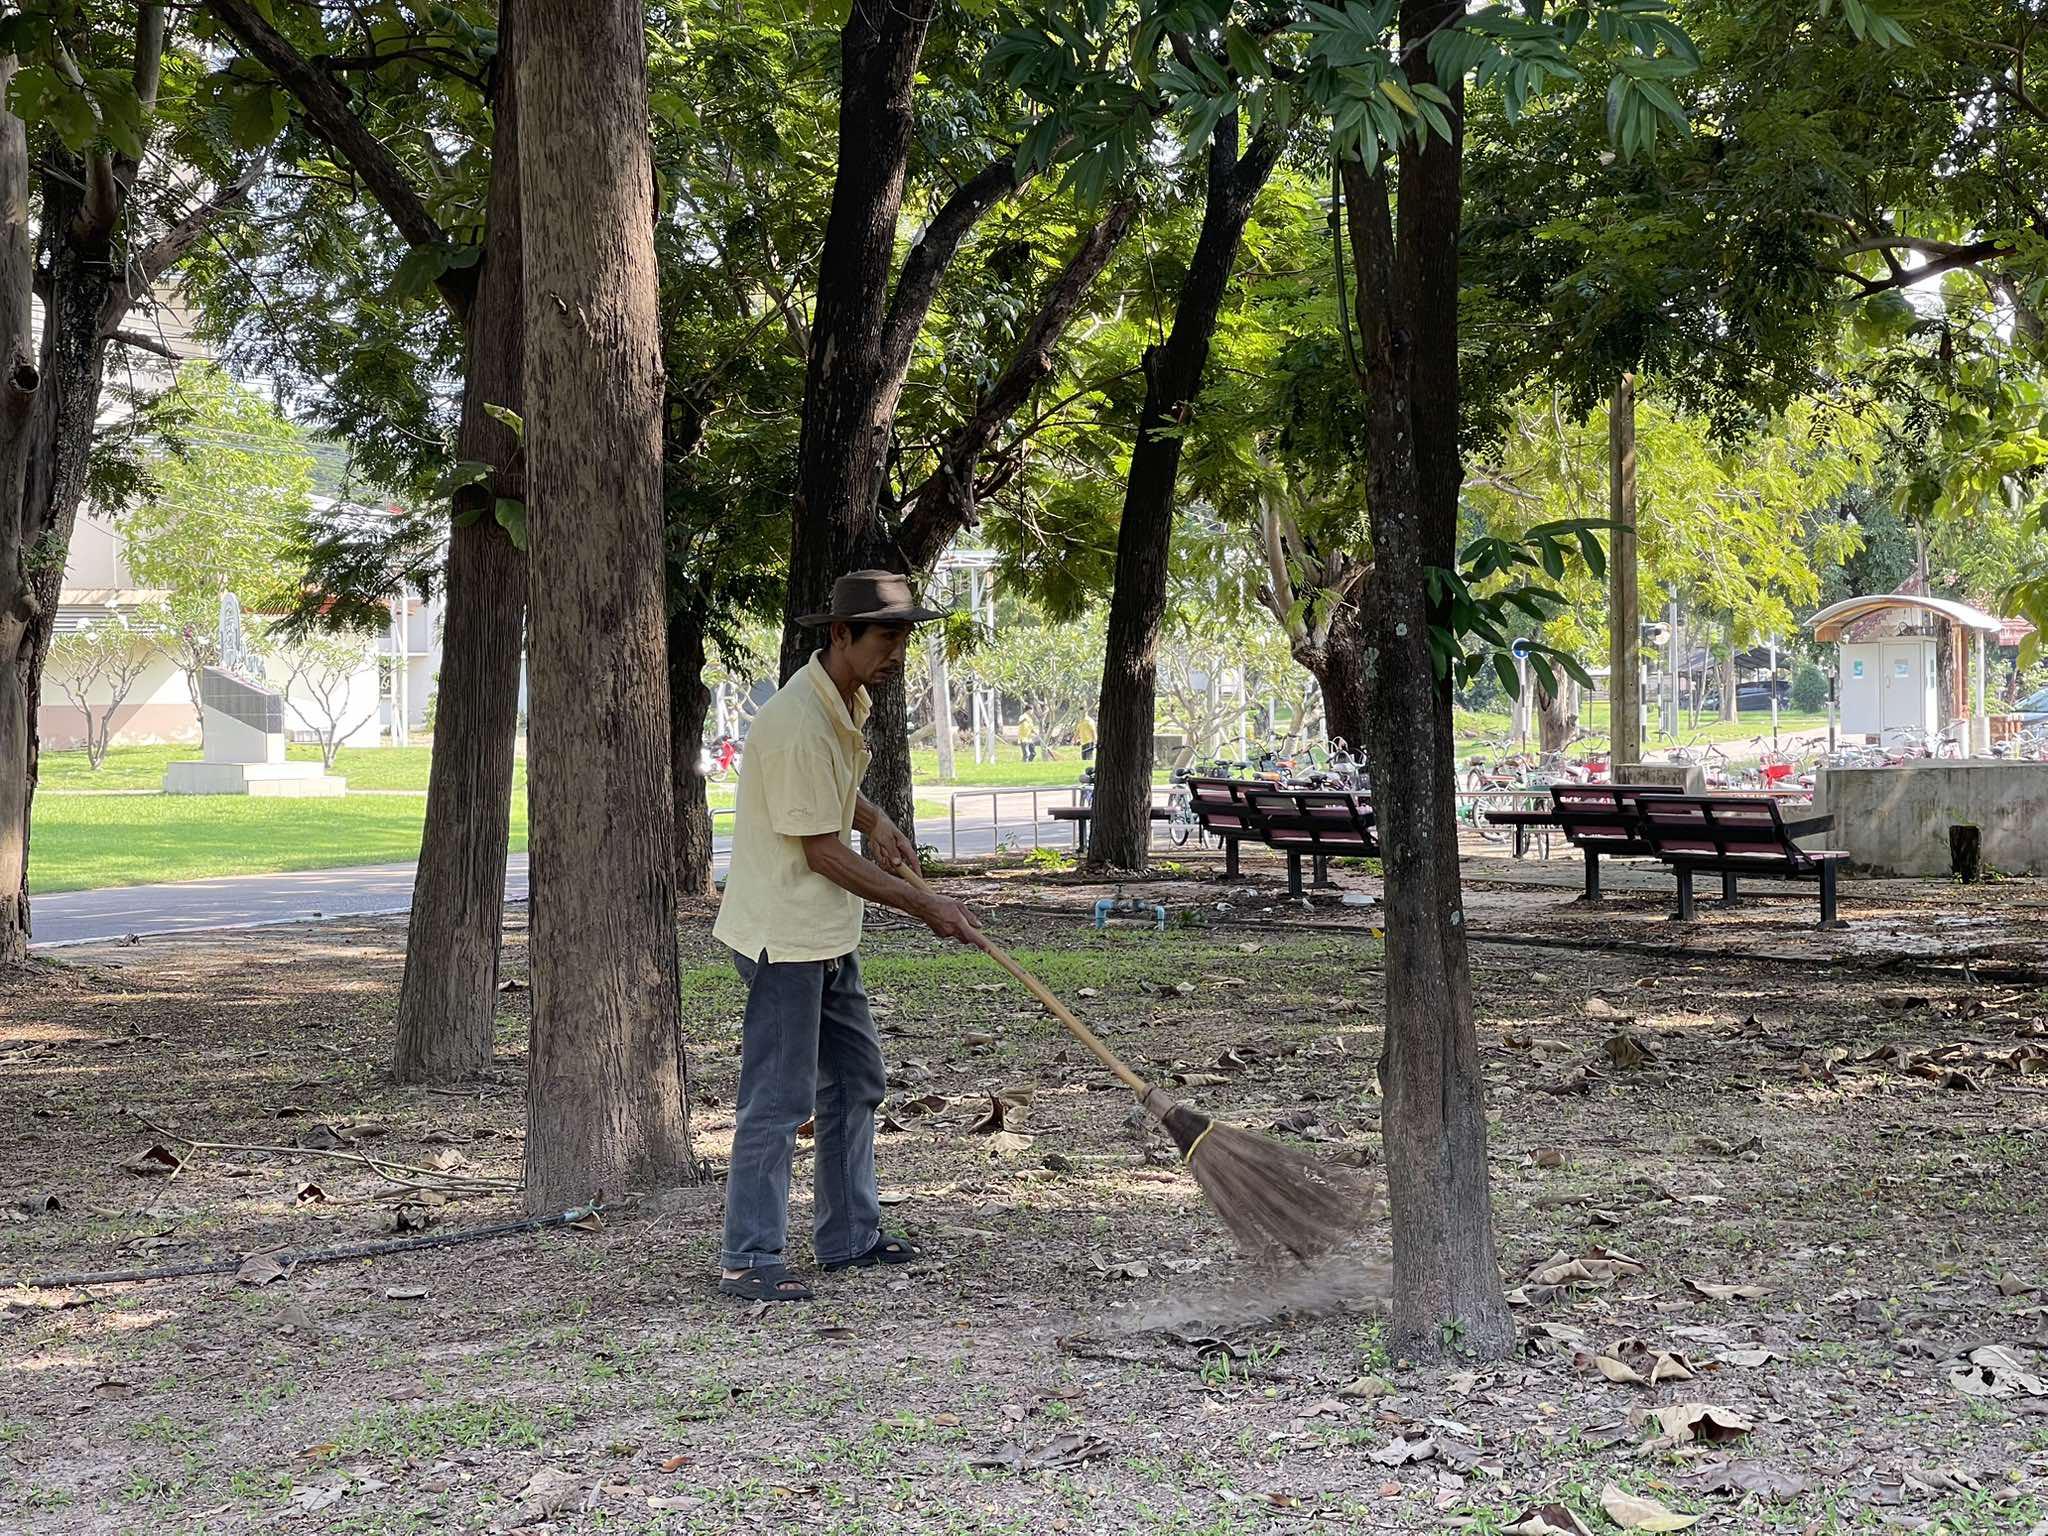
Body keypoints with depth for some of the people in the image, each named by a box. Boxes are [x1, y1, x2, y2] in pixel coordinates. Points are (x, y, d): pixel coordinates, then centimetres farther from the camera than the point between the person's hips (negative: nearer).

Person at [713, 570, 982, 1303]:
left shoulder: (847, 701, 7)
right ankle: (749, 1261, -1)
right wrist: (924, 906, -16)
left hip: (828, 931, 10)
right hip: (783, 932, -10)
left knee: (854, 1079, 16)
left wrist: (874, 820, 5)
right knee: (779, 1098, -7)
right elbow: (824, 853, -21)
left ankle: (849, 1234, 26)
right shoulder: (797, 722, -24)